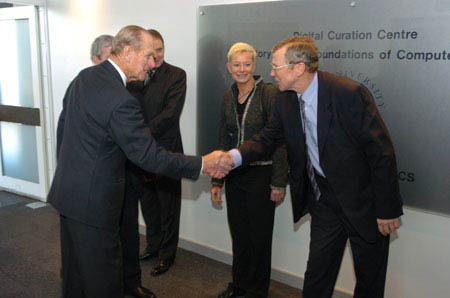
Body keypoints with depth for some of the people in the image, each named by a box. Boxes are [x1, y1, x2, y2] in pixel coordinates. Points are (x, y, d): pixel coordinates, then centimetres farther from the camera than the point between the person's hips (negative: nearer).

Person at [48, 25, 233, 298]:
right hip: (93, 201, -9)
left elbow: (63, 125, 13)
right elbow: (149, 157, -23)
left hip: (67, 190, 10)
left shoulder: (84, 76, 3)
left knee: (74, 269, 25)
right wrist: (203, 165, -16)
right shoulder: (121, 100, -26)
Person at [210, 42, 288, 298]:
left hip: (261, 174, -5)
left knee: (260, 234, 8)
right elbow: (224, 141, 12)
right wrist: (217, 180, 11)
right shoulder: (228, 98, 8)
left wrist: (279, 182, -15)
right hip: (234, 175, 5)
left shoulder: (270, 93, -11)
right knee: (238, 232, 16)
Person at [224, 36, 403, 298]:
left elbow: (381, 152, -19)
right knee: (317, 274, 14)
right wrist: (234, 156, -15)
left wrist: (388, 209, -15)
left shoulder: (350, 93, -23)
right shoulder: (287, 101, -2)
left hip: (363, 200, -5)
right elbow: (268, 139, 5)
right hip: (324, 200, 5)